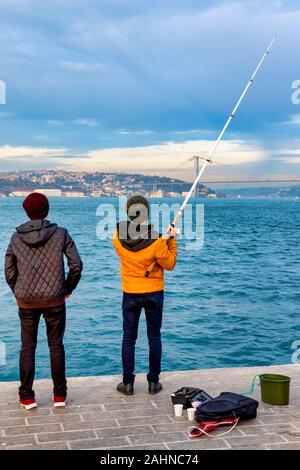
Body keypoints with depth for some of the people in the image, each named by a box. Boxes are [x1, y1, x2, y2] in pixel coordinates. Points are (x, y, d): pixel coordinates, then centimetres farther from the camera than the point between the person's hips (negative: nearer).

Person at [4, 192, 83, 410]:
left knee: (27, 348, 10)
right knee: (56, 345, 10)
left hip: (26, 302, 1)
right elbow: (76, 265, -6)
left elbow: (9, 271, 4)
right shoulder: (60, 234, -5)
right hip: (54, 300, -1)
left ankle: (27, 397, 13)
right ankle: (59, 395, 16)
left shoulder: (16, 237, 0)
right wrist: (68, 289, 8)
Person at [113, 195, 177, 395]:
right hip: (153, 293, -1)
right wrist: (172, 240, 3)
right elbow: (170, 264, -6)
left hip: (130, 294, 2)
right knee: (154, 337, 10)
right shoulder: (156, 241, -20)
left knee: (129, 338, 10)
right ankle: (154, 382, 15)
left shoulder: (118, 238, -11)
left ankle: (128, 383, 12)